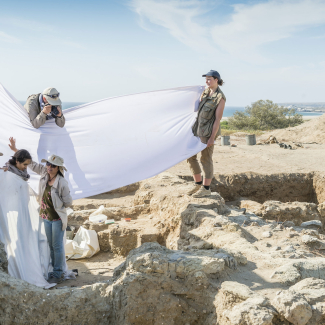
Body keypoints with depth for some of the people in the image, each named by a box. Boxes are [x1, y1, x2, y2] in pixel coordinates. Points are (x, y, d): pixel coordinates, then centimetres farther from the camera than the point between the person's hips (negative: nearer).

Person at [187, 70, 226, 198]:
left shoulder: (220, 98, -13)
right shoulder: (206, 91, 9)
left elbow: (218, 119, -15)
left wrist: (212, 138, -17)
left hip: (208, 131, -8)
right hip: (197, 129, 8)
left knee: (206, 159, -1)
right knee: (190, 156, 10)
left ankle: (206, 188, 11)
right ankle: (198, 184, 24)